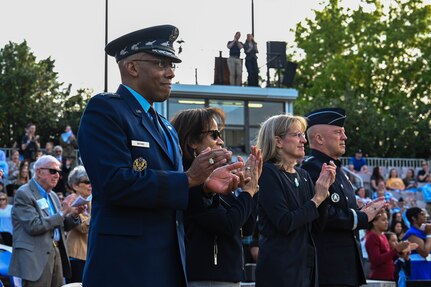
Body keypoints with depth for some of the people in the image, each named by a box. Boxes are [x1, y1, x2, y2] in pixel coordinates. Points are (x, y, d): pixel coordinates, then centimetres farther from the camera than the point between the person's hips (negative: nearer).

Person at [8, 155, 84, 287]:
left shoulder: (53, 196, 18)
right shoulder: (24, 194, -7)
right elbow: (33, 226, -17)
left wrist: (73, 215, 3)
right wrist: (61, 214, -13)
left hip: (56, 253, 8)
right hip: (36, 258, -8)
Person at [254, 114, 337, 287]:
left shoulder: (303, 175, 12)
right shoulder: (268, 173, -10)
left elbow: (318, 223, 10)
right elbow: (284, 223, -19)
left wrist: (324, 189, -3)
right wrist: (316, 199, -12)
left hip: (307, 264, 7)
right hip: (280, 268, -7)